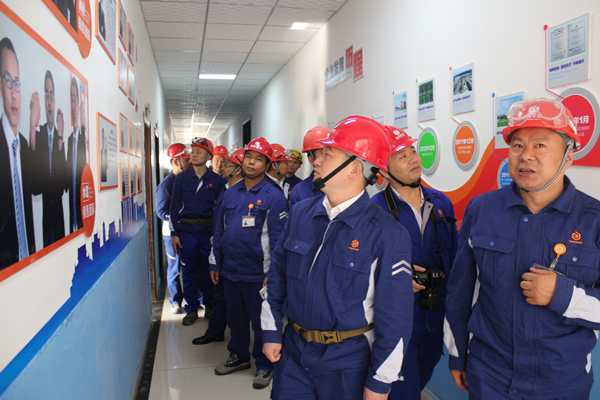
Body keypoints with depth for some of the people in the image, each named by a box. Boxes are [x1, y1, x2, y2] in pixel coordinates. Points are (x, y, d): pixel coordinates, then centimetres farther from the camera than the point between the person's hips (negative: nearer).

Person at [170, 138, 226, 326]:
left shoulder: (216, 180, 1)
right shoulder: (181, 178, 4)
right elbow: (174, 206, 6)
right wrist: (174, 233, 1)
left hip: (208, 231, -1)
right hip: (186, 231, 1)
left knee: (208, 271, 7)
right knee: (189, 271, 7)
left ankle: (210, 306, 25)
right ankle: (191, 309, 21)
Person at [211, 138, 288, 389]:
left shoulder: (273, 197, -10)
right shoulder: (231, 193, 8)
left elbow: (278, 239, -12)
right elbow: (219, 231, 13)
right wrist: (216, 264, 12)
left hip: (257, 274, -5)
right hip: (230, 271, 6)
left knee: (260, 322, 9)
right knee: (235, 318, 20)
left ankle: (264, 364, 29)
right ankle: (239, 356, 41)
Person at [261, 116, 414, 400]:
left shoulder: (388, 234, -17)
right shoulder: (300, 214, -1)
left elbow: (395, 315, -13)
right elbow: (278, 275, 9)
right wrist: (271, 332, 7)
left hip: (348, 363, -4)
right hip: (293, 352, 4)